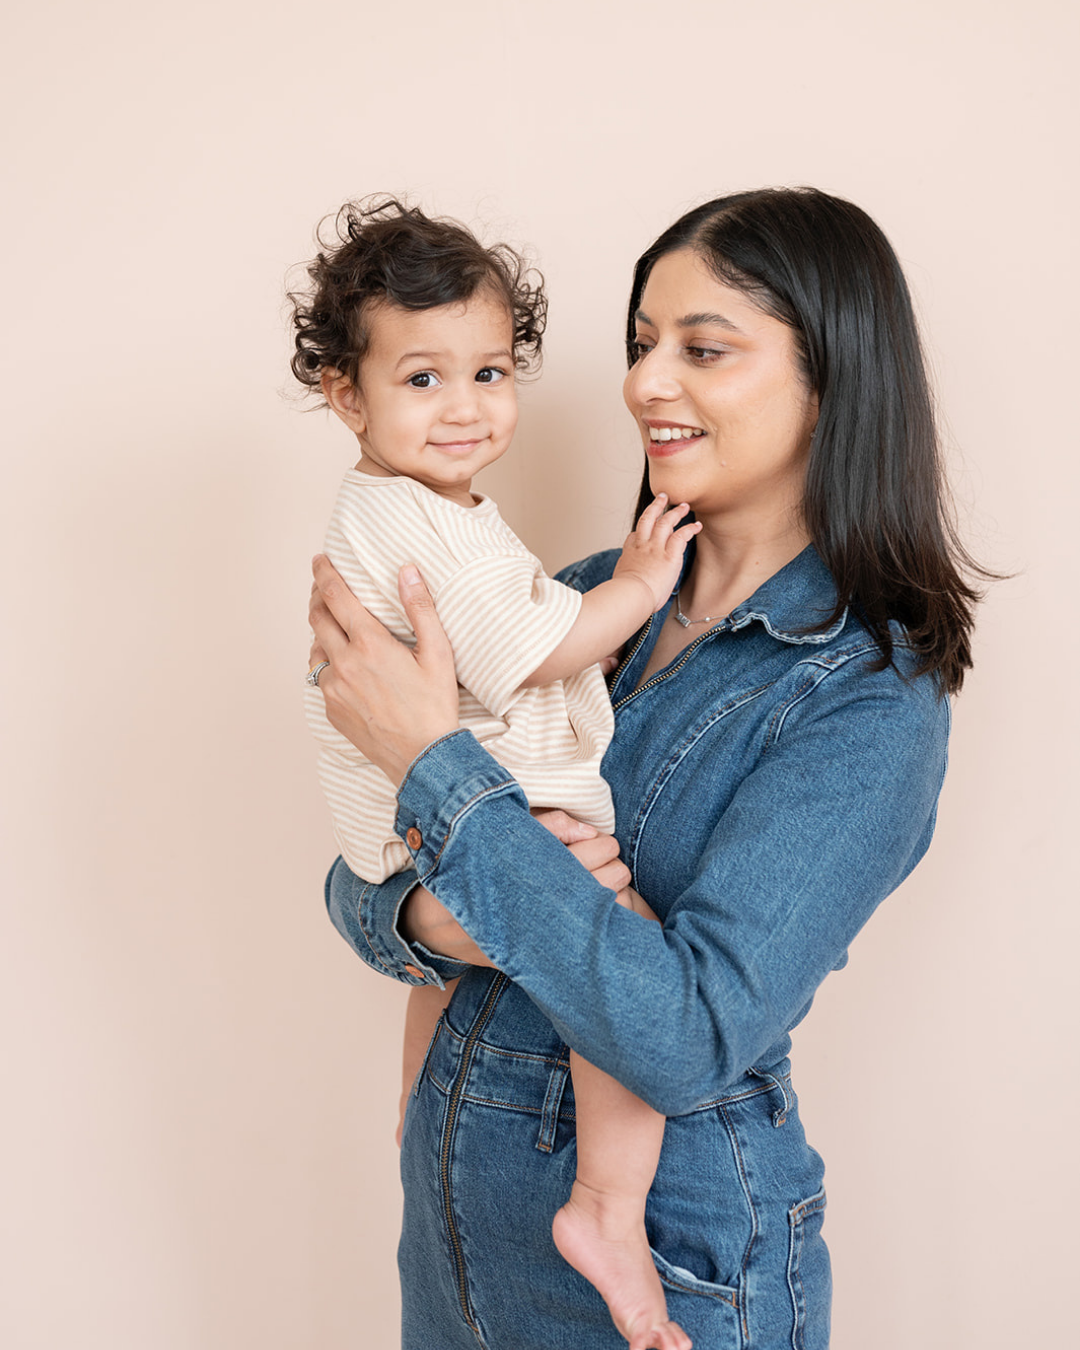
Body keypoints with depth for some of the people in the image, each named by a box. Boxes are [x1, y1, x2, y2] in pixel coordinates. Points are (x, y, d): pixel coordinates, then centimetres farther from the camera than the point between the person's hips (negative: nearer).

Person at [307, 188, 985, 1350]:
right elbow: (357, 879, 1)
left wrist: (435, 763, -27)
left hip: (669, 1256, -5)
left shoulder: (869, 705, -18)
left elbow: (693, 1036, -28)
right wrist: (426, 922, -23)